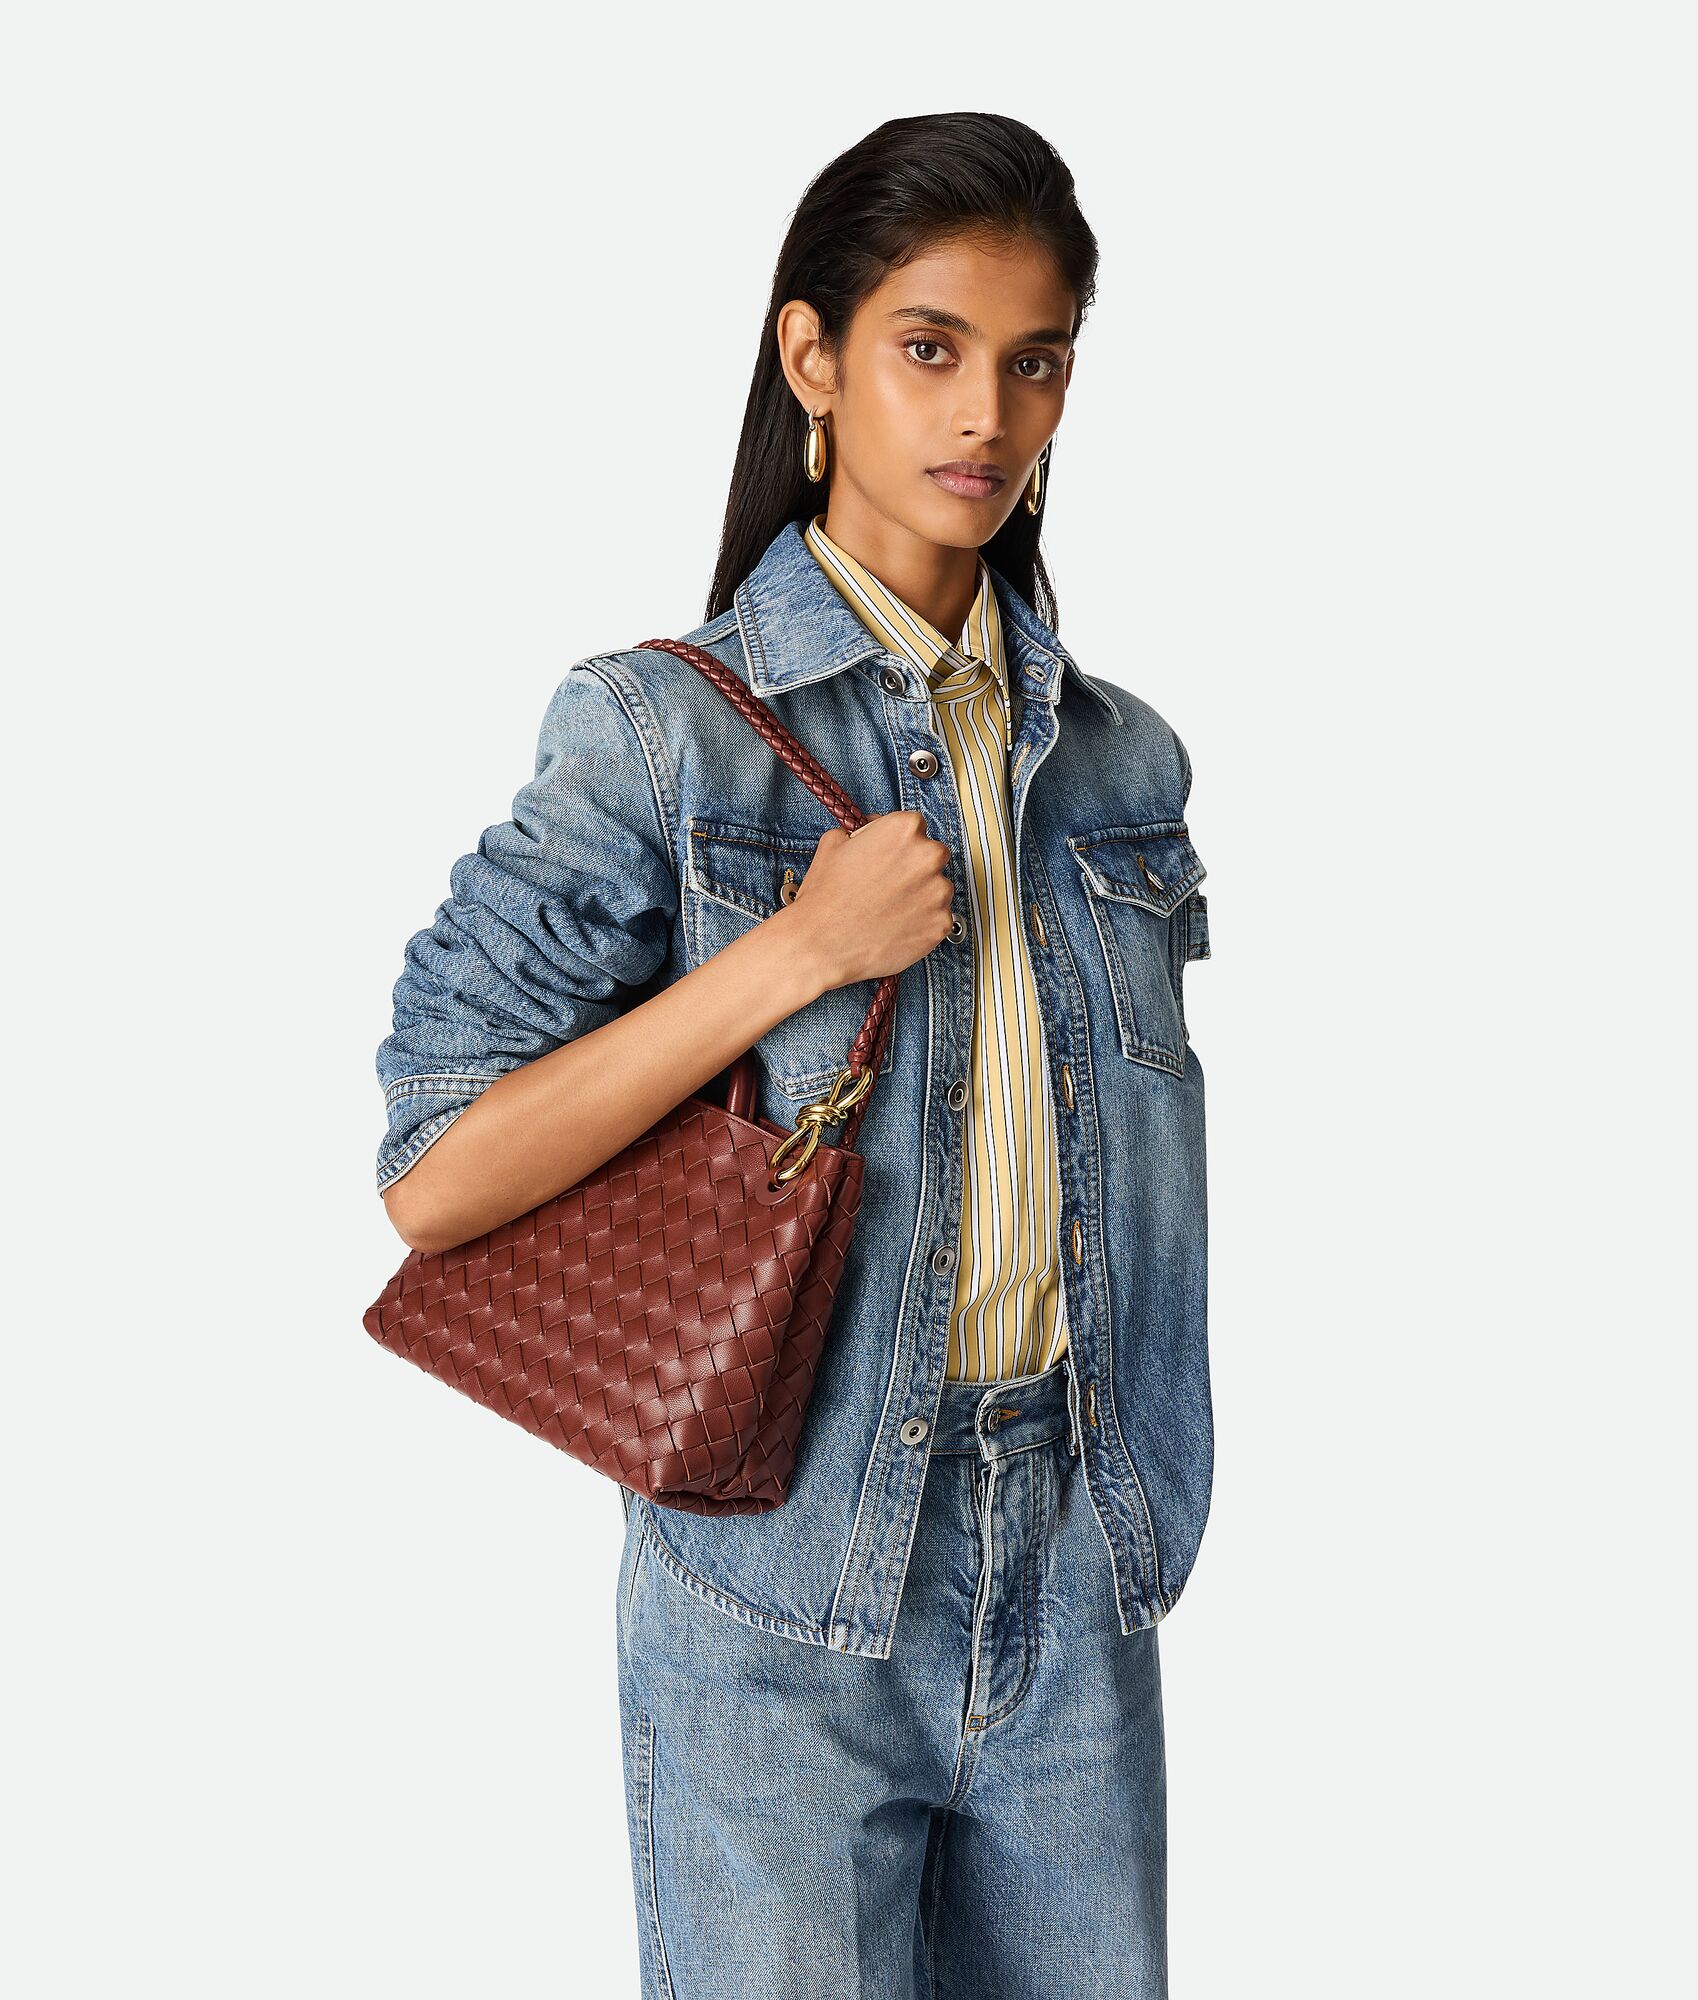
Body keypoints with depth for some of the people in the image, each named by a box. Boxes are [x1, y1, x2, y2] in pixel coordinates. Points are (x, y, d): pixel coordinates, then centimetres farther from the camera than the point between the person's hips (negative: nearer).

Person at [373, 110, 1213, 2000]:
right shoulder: (662, 730, -9)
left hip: (1075, 1568, 5)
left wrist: (1134, 1513, 15)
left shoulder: (1118, 757, 7)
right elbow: (432, 1177, -15)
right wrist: (803, 947, -19)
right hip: (785, 1588, -4)